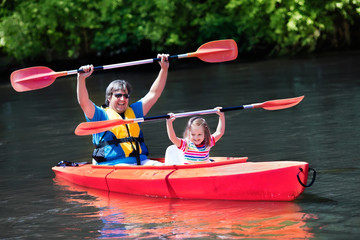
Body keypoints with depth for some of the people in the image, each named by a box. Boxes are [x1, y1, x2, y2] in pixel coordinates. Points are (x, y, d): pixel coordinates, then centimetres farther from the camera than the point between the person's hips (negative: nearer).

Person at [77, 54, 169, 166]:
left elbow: (153, 94, 23)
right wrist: (81, 78, -21)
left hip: (141, 161, 5)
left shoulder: (134, 112, 24)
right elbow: (84, 103, -8)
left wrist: (164, 69, 15)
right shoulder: (101, 115, 9)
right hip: (113, 164, -5)